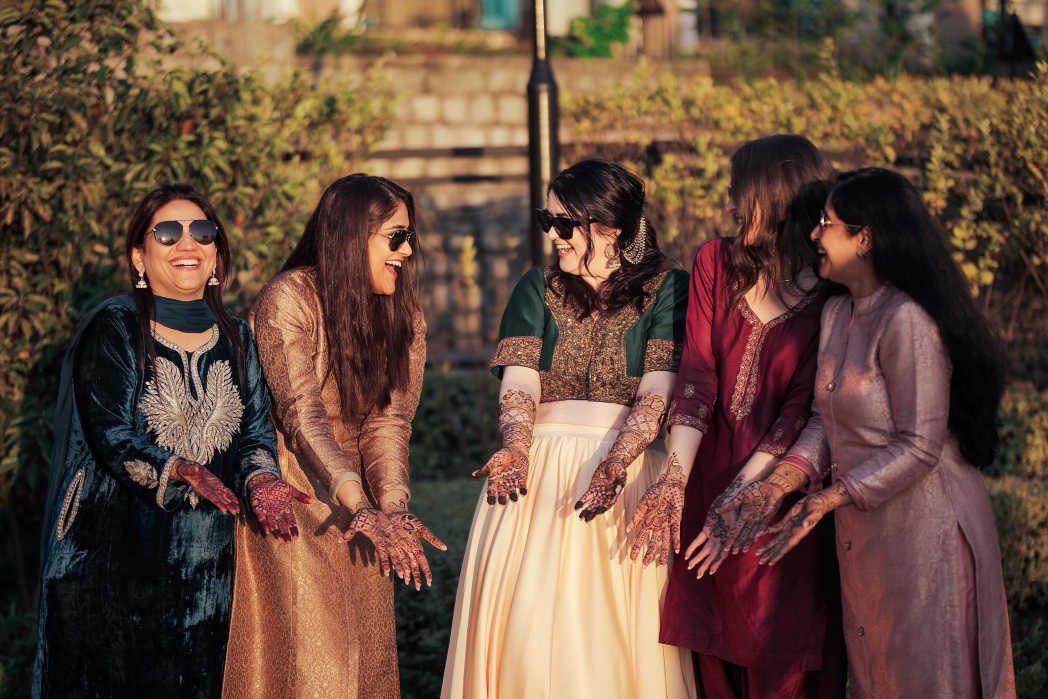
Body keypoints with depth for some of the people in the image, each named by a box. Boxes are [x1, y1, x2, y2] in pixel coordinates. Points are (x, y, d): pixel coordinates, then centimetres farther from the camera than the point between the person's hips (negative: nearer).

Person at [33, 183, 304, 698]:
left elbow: (256, 433, 3)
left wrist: (261, 481, -19)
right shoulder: (113, 329, -7)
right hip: (114, 556, -4)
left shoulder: (237, 340, 9)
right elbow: (111, 438, -14)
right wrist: (181, 471, -31)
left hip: (206, 562, 5)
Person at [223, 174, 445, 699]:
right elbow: (303, 417, -27)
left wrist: (394, 509, -27)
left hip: (355, 497, 6)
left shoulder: (405, 316, 0)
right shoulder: (288, 300, -18)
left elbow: (389, 421, -9)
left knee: (367, 653, 7)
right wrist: (365, 511, -37)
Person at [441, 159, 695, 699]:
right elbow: (518, 382, -1)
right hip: (538, 469, 2)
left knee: (620, 627, -4)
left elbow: (657, 395, -9)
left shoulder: (668, 290, 2)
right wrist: (515, 448, -21)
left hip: (629, 468, -2)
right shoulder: (539, 287, 11)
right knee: (528, 625, -4)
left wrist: (614, 461, -26)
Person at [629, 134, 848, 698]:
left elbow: (801, 411, -12)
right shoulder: (716, 262, 3)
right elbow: (696, 375, -5)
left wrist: (737, 497, -18)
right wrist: (674, 480, -15)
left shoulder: (831, 298, -9)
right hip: (711, 480, 4)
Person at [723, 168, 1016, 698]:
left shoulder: (907, 321, -21)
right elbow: (828, 420, 7)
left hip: (922, 529, -9)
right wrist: (778, 484, -8)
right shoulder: (837, 314, 8)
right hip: (862, 534, 9)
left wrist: (827, 501, -21)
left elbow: (918, 447, -22)